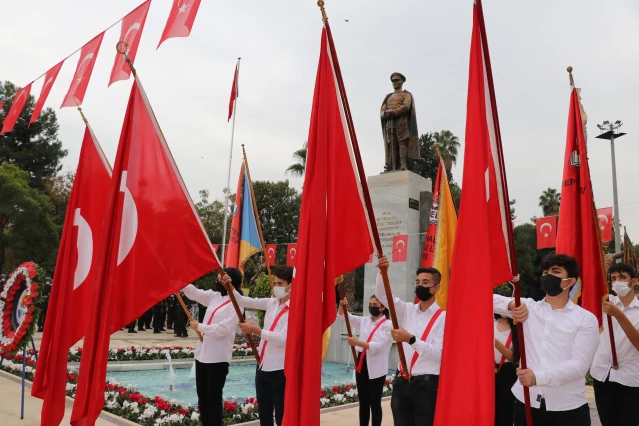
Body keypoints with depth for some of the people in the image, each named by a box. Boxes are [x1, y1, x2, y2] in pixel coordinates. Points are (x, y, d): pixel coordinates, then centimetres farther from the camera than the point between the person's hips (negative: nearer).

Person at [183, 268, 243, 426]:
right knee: (202, 396, 16)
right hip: (202, 354, 7)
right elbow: (194, 293, 9)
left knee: (214, 398, 3)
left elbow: (223, 330, -19)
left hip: (218, 357, -7)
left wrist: (199, 327, -11)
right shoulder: (214, 296, 9)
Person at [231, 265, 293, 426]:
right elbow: (243, 301, 9)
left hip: (281, 370, -7)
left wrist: (255, 330, -24)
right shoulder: (272, 303, 7)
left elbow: (284, 338, -25)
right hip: (263, 367, 7)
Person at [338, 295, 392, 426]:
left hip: (376, 368, -5)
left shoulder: (388, 325, -7)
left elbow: (377, 346, -19)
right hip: (362, 365, 6)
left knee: (375, 403, 3)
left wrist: (357, 342, -29)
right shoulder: (364, 321, 9)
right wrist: (342, 305, -13)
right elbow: (343, 315, 9)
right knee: (363, 402, 14)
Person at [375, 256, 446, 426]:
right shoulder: (407, 310, 8)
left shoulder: (443, 317, -7)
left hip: (427, 385, -5)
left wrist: (411, 339, -26)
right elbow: (382, 295, 1)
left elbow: (438, 354, -15)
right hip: (402, 383, 5)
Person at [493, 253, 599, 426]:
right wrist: (511, 304, -18)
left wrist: (538, 377, -25)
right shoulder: (527, 307, 6)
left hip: (569, 408, -2)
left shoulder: (586, 319, -1)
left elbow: (579, 365, -10)